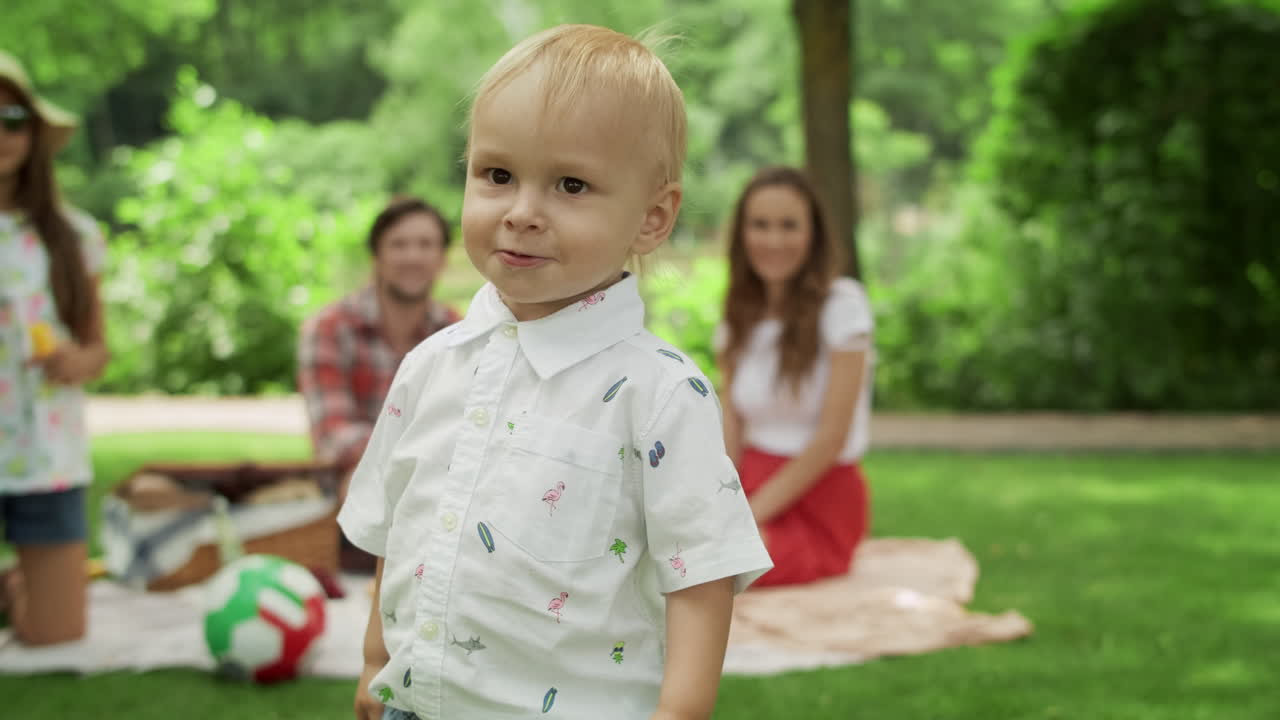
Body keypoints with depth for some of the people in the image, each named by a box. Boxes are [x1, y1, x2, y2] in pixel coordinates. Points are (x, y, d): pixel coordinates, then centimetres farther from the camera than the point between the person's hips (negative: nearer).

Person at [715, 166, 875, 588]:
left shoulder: (841, 305, -8)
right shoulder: (738, 320, 11)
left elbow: (832, 435, -12)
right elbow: (731, 431, 6)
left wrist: (756, 510, -16)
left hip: (821, 505, -6)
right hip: (754, 486, 6)